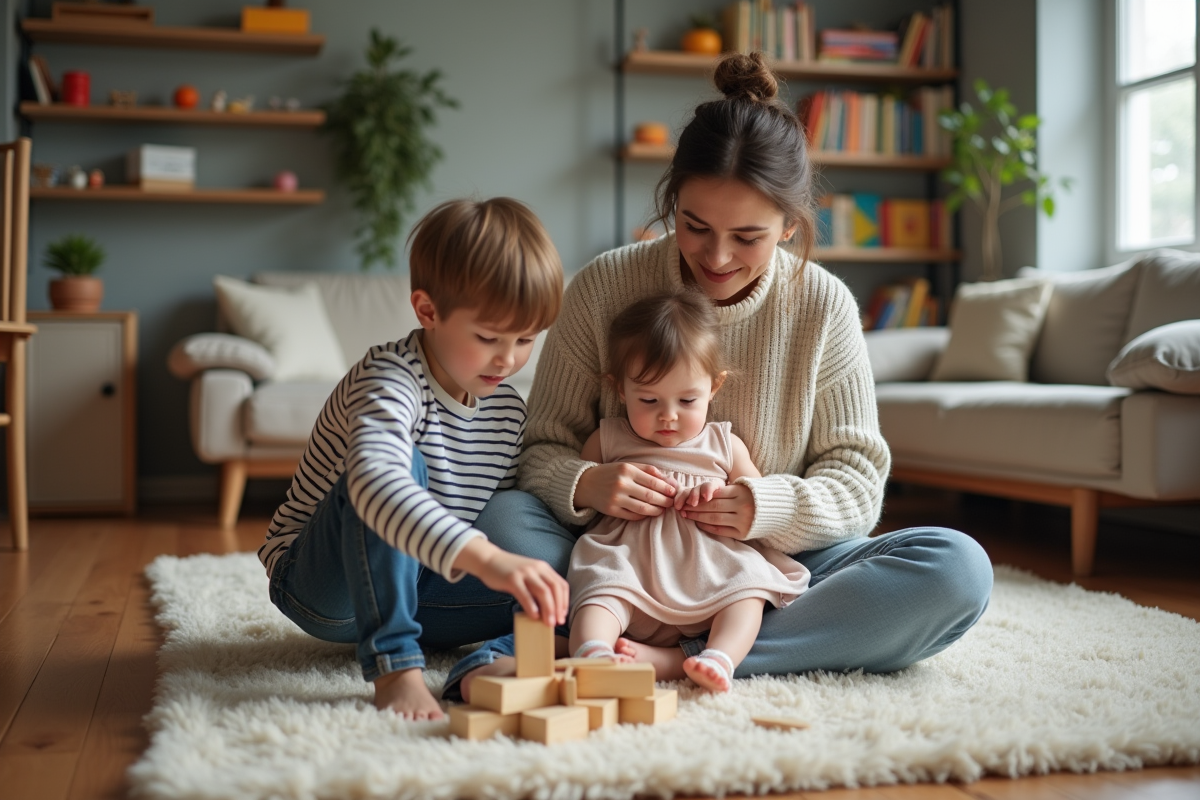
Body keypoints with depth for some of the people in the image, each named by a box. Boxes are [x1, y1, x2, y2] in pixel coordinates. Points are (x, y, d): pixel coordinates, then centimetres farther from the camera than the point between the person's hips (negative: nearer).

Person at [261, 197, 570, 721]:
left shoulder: (508, 412, -1)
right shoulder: (392, 379, -25)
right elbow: (373, 481, -47)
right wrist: (486, 558, -60)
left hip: (409, 588, 6)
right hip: (324, 587, -6)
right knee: (403, 467, -36)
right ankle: (394, 665, -36)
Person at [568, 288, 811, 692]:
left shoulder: (725, 445, 21)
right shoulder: (607, 440, 19)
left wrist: (722, 495, 0)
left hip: (707, 566, 2)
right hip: (628, 557, -2)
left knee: (747, 583, -28)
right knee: (601, 587, -33)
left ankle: (720, 658, -48)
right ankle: (593, 653, -59)